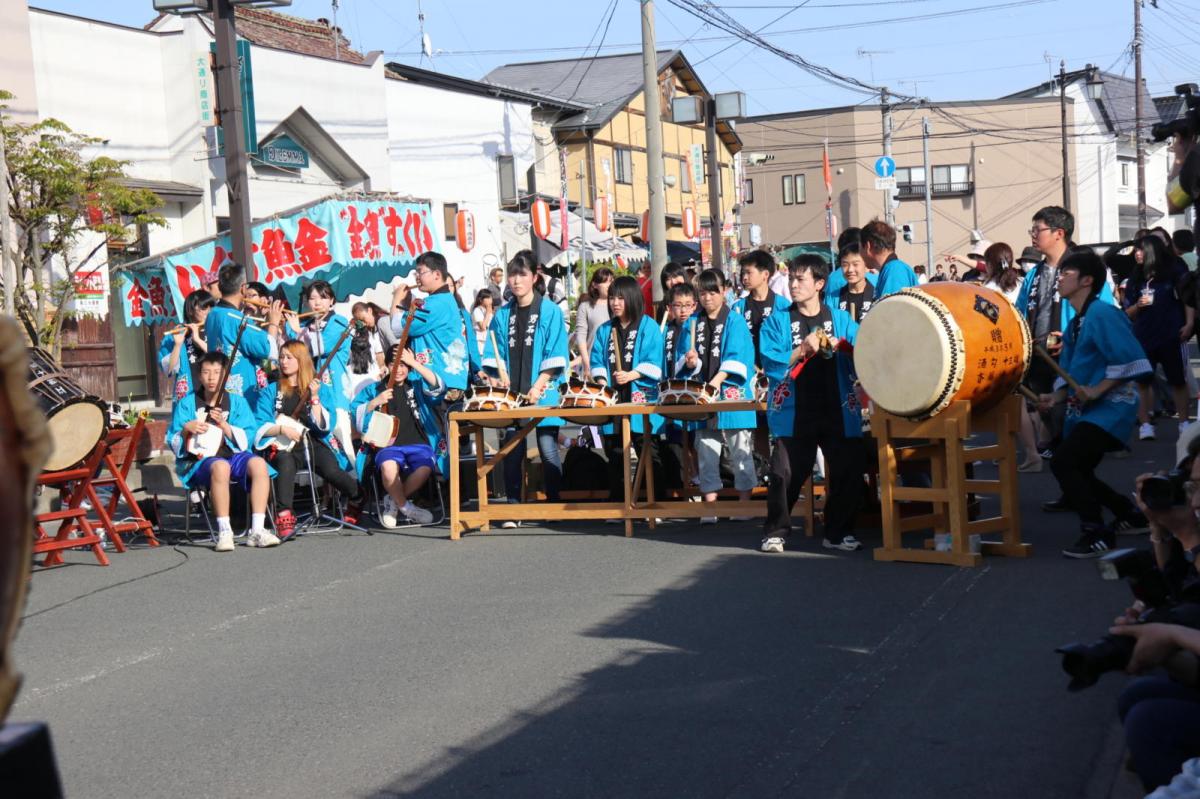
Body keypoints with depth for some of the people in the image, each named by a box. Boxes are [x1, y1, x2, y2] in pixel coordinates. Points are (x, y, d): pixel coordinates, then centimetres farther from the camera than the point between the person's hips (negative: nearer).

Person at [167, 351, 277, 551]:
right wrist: (186, 430, -14)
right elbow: (173, 443, 6)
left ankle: (257, 530, -32)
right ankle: (224, 532, -37)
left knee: (259, 464, -31)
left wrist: (223, 424, -13)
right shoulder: (186, 404, 9)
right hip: (199, 460, -2)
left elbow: (246, 440, 2)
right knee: (220, 466, -39)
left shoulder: (237, 402, 12)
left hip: (233, 454, 2)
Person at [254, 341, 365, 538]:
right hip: (283, 447, 0)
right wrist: (282, 428, -13)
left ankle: (358, 500, 1)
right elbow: (260, 427, 6)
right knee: (286, 463, -37)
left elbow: (325, 426, 2)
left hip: (314, 443, 0)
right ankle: (284, 516, -43)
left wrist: (314, 398, -6)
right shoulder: (272, 391, 15)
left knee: (331, 471, -29)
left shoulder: (322, 389, 14)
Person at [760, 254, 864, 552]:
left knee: (848, 472, 1)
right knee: (785, 474, -6)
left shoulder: (841, 320, 10)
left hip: (838, 412, 2)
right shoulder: (778, 322, 6)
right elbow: (772, 364, -5)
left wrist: (842, 348, -14)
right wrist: (802, 351, -15)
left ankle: (838, 533, 19)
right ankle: (775, 532, 12)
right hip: (794, 413, -1)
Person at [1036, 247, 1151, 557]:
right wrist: (1057, 397, -1)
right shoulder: (1074, 324, 12)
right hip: (1084, 409, 10)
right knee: (1076, 472, 15)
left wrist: (1096, 391, -23)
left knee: (1063, 461, -23)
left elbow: (1130, 361, -24)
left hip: (1110, 408, -10)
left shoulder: (1102, 314, -16)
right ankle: (1131, 516, 35)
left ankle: (1096, 534, -12)